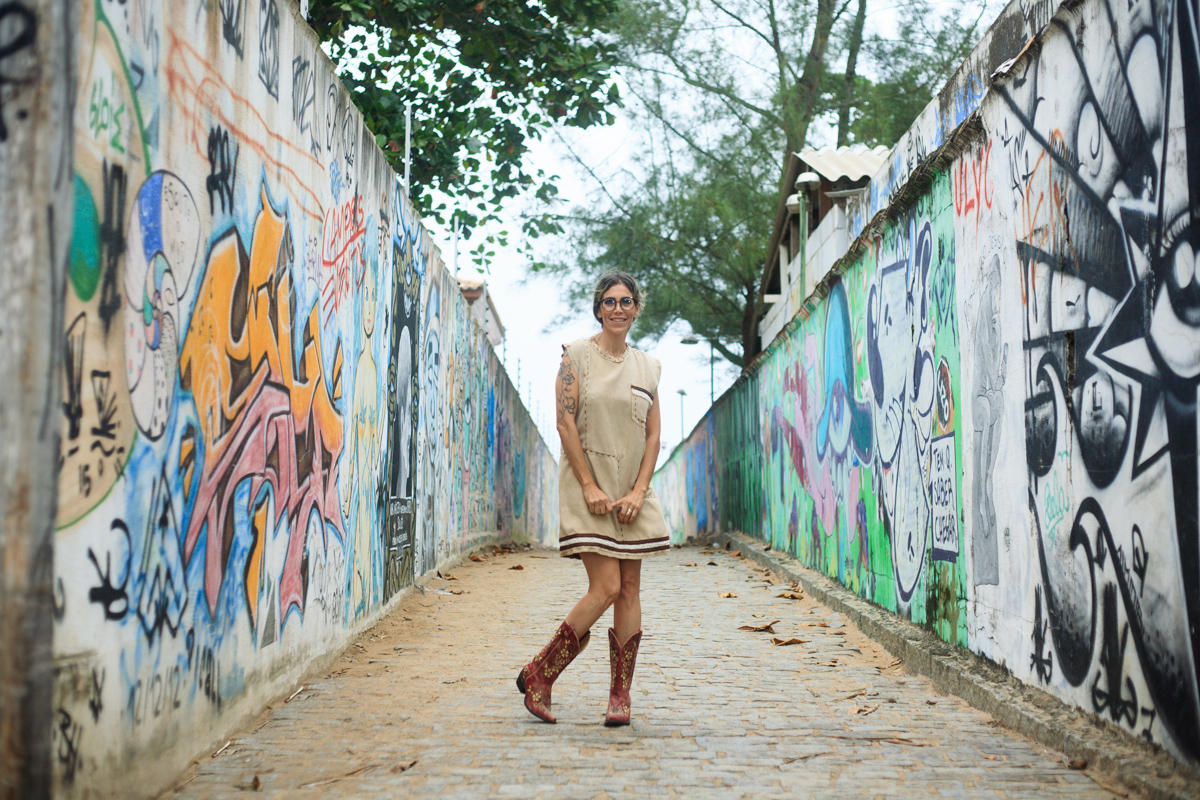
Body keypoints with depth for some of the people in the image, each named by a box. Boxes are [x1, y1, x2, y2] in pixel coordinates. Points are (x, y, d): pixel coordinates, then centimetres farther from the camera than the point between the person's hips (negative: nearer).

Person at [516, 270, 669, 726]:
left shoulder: (648, 367, 11)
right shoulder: (577, 355, -1)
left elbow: (653, 436, 8)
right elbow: (565, 423, -7)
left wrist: (638, 492, -5)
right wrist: (589, 486, -13)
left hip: (631, 491, 5)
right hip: (588, 487, -4)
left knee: (629, 590, 1)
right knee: (606, 588, -12)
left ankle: (620, 695, 8)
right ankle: (539, 675, 2)